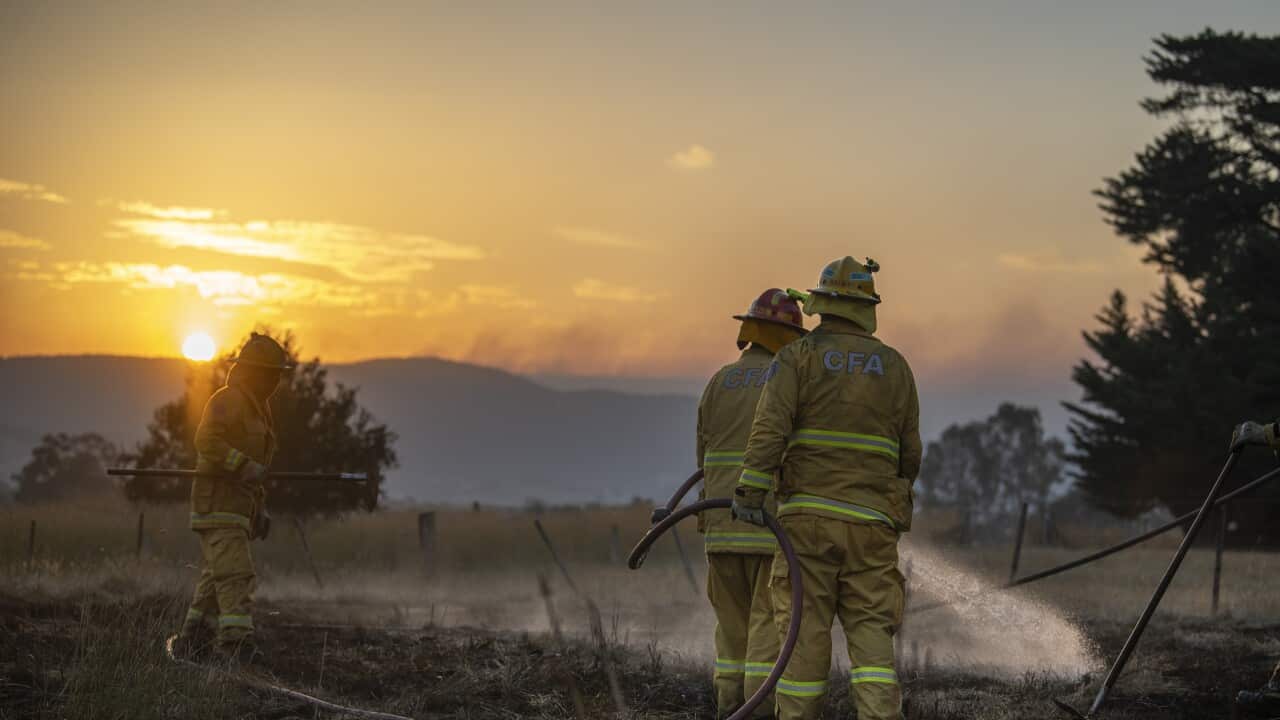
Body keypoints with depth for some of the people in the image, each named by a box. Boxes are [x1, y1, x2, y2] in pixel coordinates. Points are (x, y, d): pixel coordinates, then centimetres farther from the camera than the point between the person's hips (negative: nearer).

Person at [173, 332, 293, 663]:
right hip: (218, 502, -10)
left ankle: (190, 641, 15)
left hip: (239, 505, 10)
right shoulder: (227, 400, -11)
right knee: (234, 573, -18)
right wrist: (244, 465, -32)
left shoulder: (257, 407, 21)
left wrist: (260, 509, 21)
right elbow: (207, 441, -26)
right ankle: (237, 641, -25)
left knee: (215, 577, 10)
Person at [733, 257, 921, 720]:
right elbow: (909, 452, 12)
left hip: (808, 513, -1)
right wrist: (893, 502, 28)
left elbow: (770, 426, -13)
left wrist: (750, 491, -18)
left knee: (805, 632, 2)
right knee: (870, 633, 1)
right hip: (870, 525, 1)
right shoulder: (894, 366, 9)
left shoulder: (797, 357, 2)